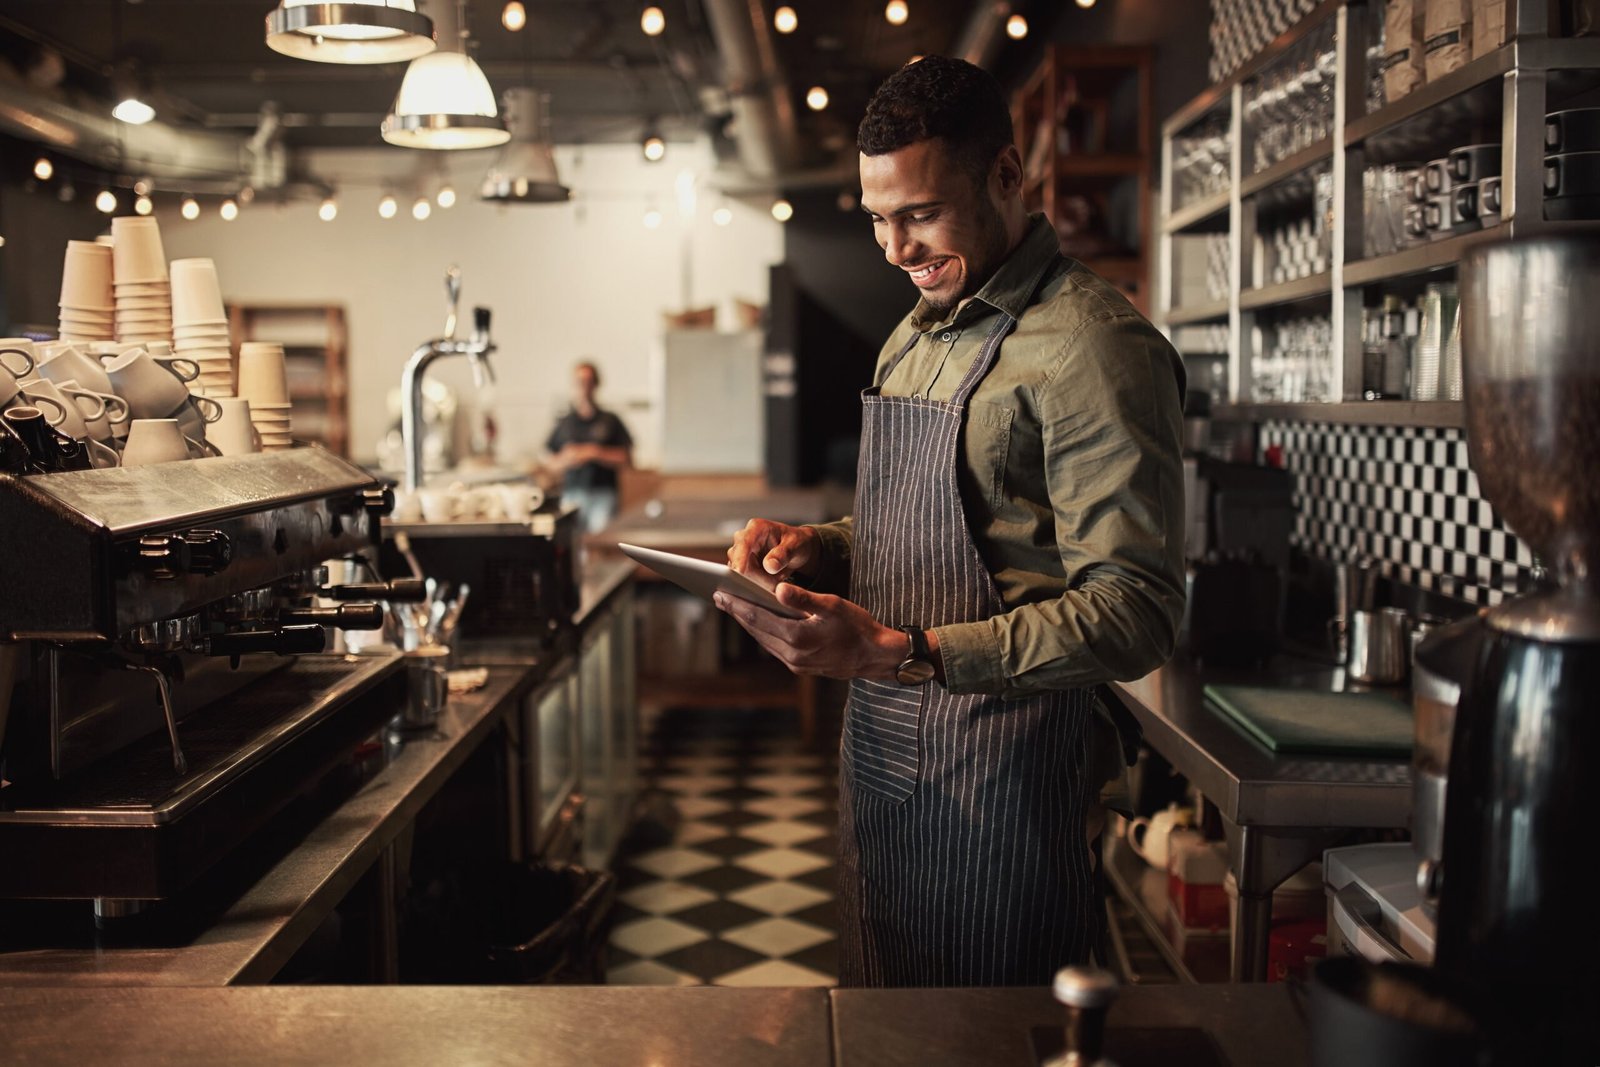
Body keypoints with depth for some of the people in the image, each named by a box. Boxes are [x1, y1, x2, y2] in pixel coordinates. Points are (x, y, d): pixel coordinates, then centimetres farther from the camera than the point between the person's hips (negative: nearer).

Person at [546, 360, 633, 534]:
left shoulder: (609, 421, 6)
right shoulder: (564, 423, 12)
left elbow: (627, 460, 1)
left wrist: (596, 453, -6)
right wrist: (565, 459, -6)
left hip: (603, 494, -2)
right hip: (571, 494, 2)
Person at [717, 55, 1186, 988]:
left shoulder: (1092, 344, -17)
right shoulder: (916, 337, 12)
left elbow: (1137, 613, -23)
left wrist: (902, 654, -29)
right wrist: (816, 549, 1)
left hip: (1002, 774, -8)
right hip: (882, 751, 8)